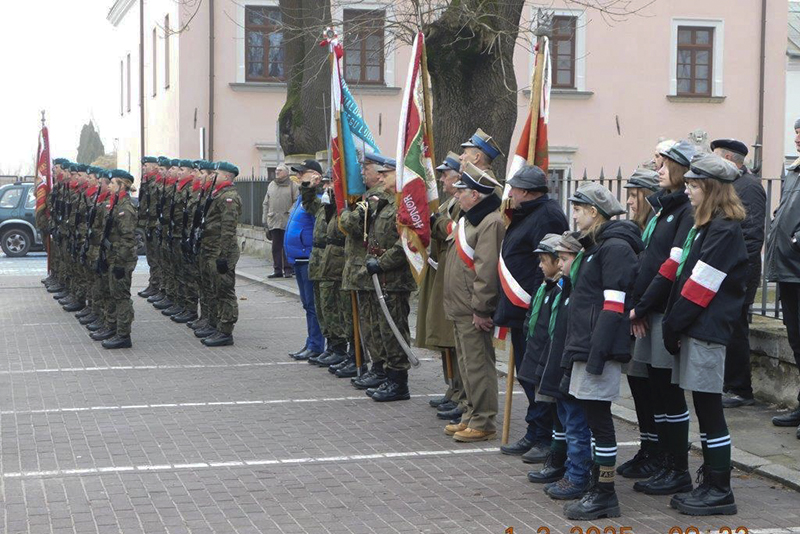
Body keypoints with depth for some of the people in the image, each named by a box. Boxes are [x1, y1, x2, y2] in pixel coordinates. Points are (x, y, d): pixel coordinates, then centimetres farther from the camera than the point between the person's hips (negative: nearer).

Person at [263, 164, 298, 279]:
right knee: (276, 247, 7)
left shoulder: (292, 185, 0)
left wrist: (290, 212, -16)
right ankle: (277, 270, 12)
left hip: (287, 222, -5)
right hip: (273, 221, 5)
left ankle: (288, 269, 3)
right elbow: (266, 203, 17)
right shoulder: (271, 185, 15)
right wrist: (264, 218, 11)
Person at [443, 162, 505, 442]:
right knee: (467, 365, 17)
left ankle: (483, 423, 2)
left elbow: (487, 270, -23)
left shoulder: (491, 223, -18)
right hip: (461, 309, 11)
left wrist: (480, 309, -22)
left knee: (478, 365, -5)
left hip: (474, 313, -11)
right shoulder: (471, 219, 16)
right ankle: (472, 416, 26)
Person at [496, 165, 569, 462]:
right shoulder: (525, 215, 17)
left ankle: (547, 439, 3)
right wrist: (505, 309, 20)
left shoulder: (547, 216, -16)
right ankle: (535, 434, 25)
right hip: (521, 314, 11)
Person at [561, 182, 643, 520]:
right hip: (584, 345, 10)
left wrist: (598, 352, -23)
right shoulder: (594, 247, 20)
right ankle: (597, 487, 20)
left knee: (598, 417, -5)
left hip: (600, 346, -10)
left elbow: (614, 305, -19)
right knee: (593, 416, 12)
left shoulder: (615, 247, -11)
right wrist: (574, 349, 21)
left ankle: (605, 495, 1)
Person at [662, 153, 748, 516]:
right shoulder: (704, 227, 17)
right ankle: (710, 482, 21)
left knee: (709, 408, -4)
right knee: (703, 407, 13)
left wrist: (673, 324, -12)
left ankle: (719, 491, 3)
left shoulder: (724, 230, -14)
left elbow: (701, 285, -17)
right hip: (694, 329, 10)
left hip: (707, 330, -10)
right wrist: (673, 324, 10)